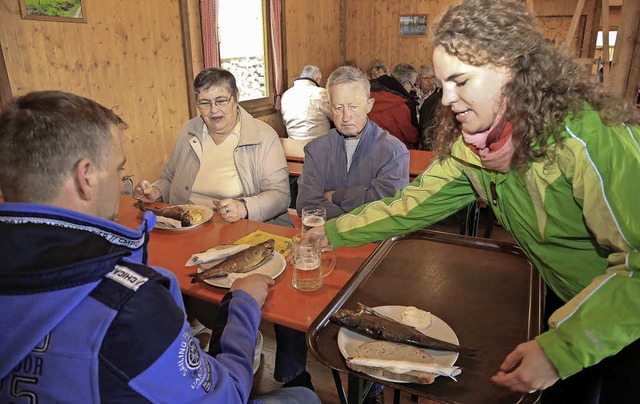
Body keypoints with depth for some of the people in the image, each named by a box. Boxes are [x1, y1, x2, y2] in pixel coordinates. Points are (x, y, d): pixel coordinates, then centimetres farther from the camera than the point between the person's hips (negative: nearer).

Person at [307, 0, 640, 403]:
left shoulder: (590, 137, -33)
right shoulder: (471, 146, -12)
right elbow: (414, 204, -7)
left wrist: (559, 349, -36)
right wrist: (334, 232, -7)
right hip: (568, 301, 5)